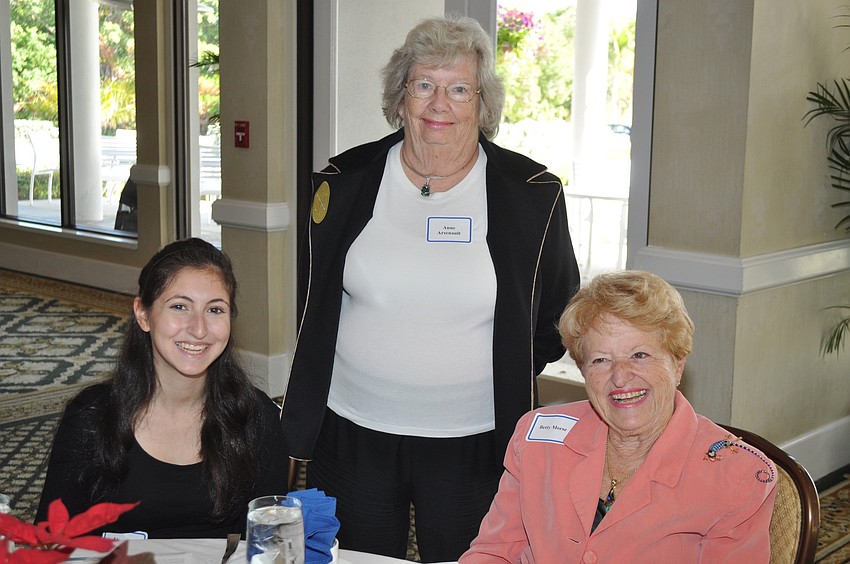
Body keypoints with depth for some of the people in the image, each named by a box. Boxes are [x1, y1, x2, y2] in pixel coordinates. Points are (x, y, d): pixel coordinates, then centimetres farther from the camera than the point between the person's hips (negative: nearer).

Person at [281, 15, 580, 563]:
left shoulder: (533, 195, -4)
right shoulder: (346, 183, 0)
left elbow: (558, 318, 9)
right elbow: (314, 312, 9)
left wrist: (506, 374, 5)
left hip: (472, 445, -1)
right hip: (354, 435, 2)